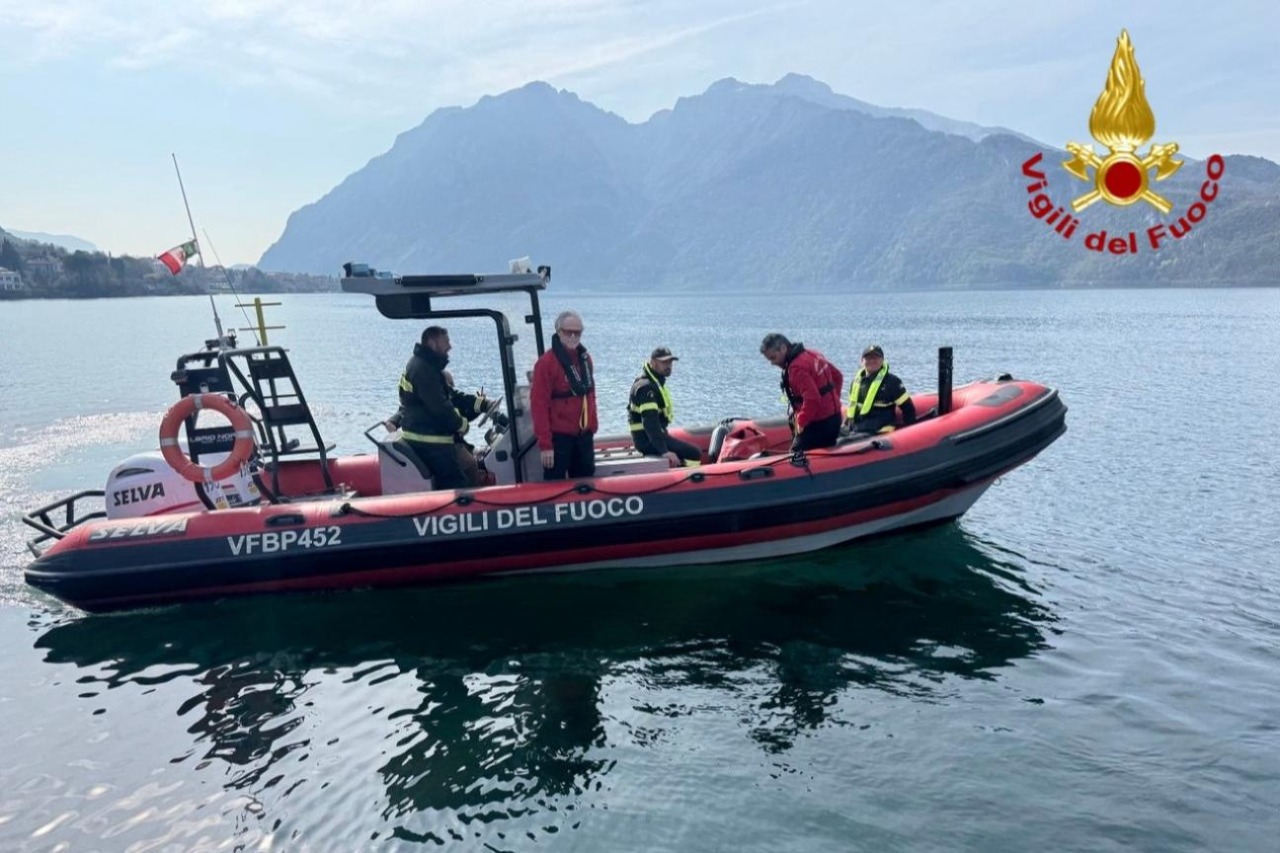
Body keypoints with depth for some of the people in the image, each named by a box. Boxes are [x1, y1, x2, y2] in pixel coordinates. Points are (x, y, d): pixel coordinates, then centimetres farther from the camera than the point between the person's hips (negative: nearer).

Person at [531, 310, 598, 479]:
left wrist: (593, 425, 12)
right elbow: (539, 404, -15)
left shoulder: (585, 358, 8)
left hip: (584, 434, 7)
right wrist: (545, 443, -17)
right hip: (559, 436, -7)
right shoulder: (546, 362, -13)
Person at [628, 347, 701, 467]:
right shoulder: (646, 386, -19)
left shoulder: (656, 382, 16)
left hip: (651, 437, 11)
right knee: (694, 454, -15)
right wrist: (664, 450, -33)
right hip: (648, 440, -11)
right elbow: (650, 422, -29)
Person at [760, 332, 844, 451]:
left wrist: (801, 422, -15)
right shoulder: (813, 354, 9)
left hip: (818, 424, -10)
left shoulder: (796, 368, -20)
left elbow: (812, 399, -27)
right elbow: (837, 376, 19)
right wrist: (832, 399, 19)